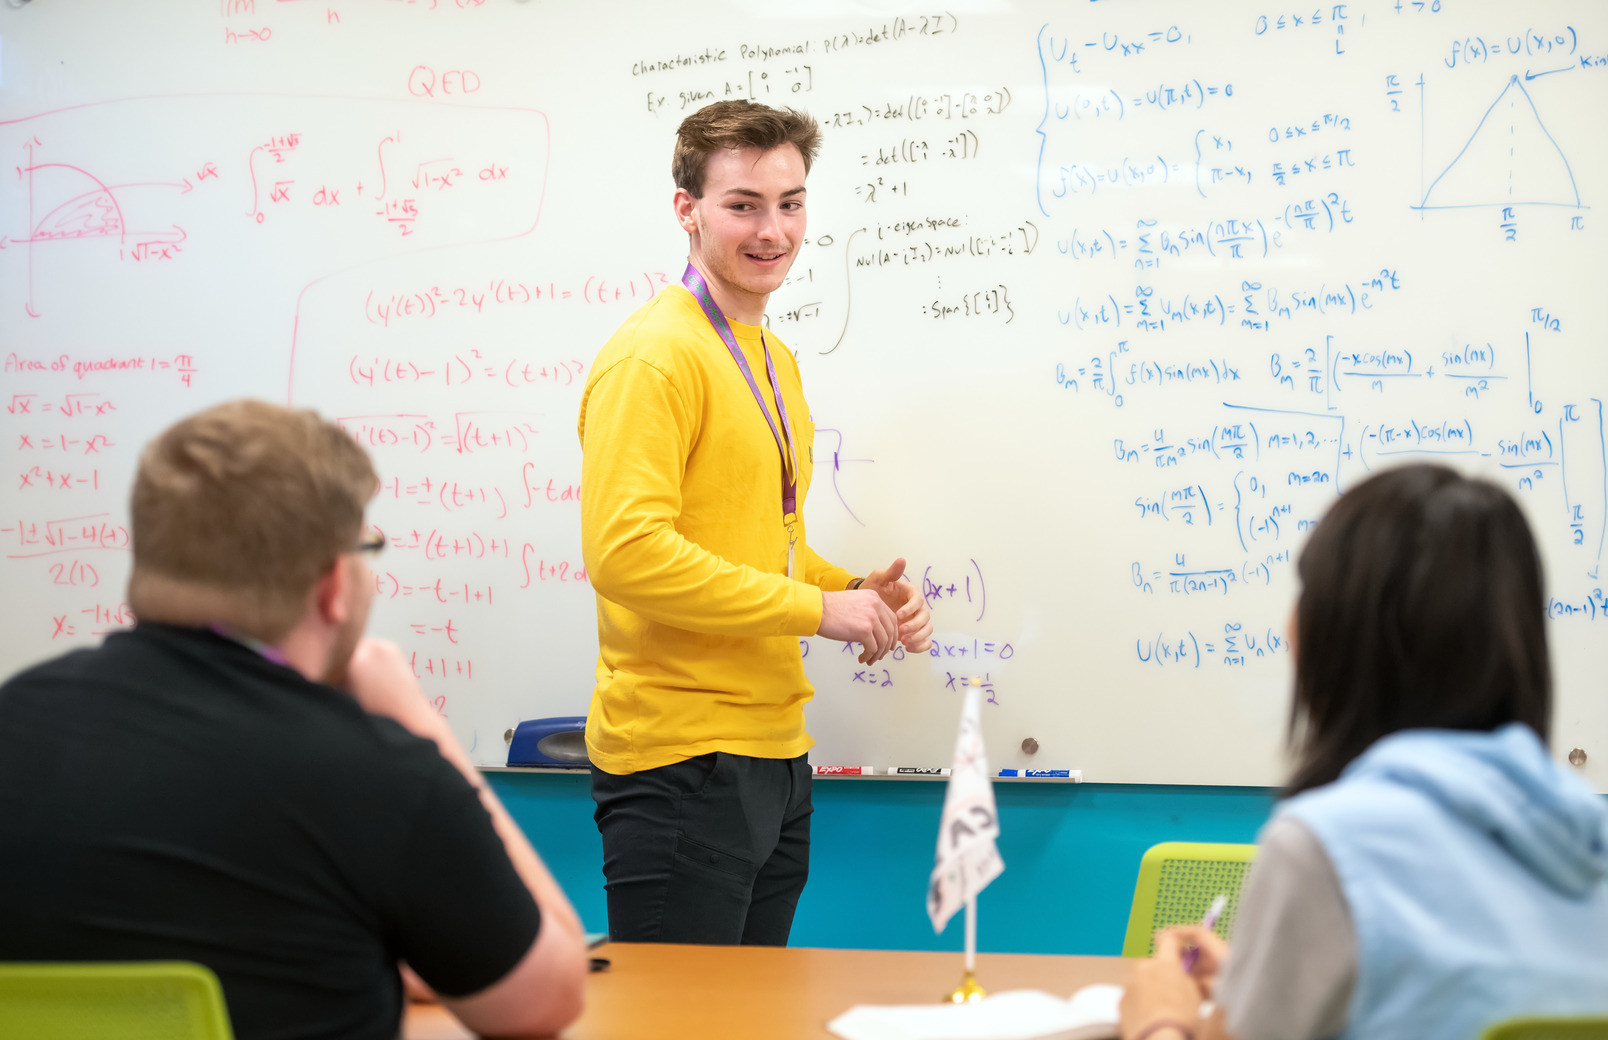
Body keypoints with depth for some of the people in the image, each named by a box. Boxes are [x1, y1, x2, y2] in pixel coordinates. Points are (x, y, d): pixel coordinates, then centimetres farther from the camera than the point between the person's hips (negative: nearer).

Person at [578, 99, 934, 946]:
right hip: (680, 760, -9)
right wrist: (816, 607, -18)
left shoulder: (774, 360, 18)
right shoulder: (655, 354, -13)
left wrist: (858, 592, 6)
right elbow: (626, 550, -23)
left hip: (775, 758, 9)